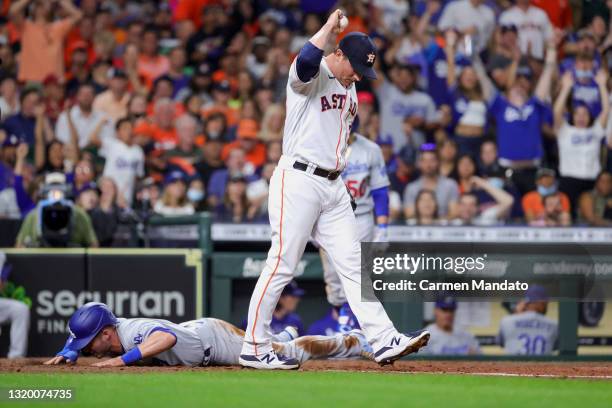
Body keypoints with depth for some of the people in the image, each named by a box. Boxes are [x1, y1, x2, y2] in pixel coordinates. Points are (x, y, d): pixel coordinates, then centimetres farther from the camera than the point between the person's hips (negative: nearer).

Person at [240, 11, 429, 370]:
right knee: (282, 266, -5)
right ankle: (254, 349, 2)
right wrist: (330, 26, -26)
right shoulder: (312, 76, -10)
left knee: (353, 264, 4)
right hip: (298, 181, -8)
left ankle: (384, 341, 1)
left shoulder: (349, 87, 16)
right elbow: (305, 63, -36)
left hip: (334, 186, 8)